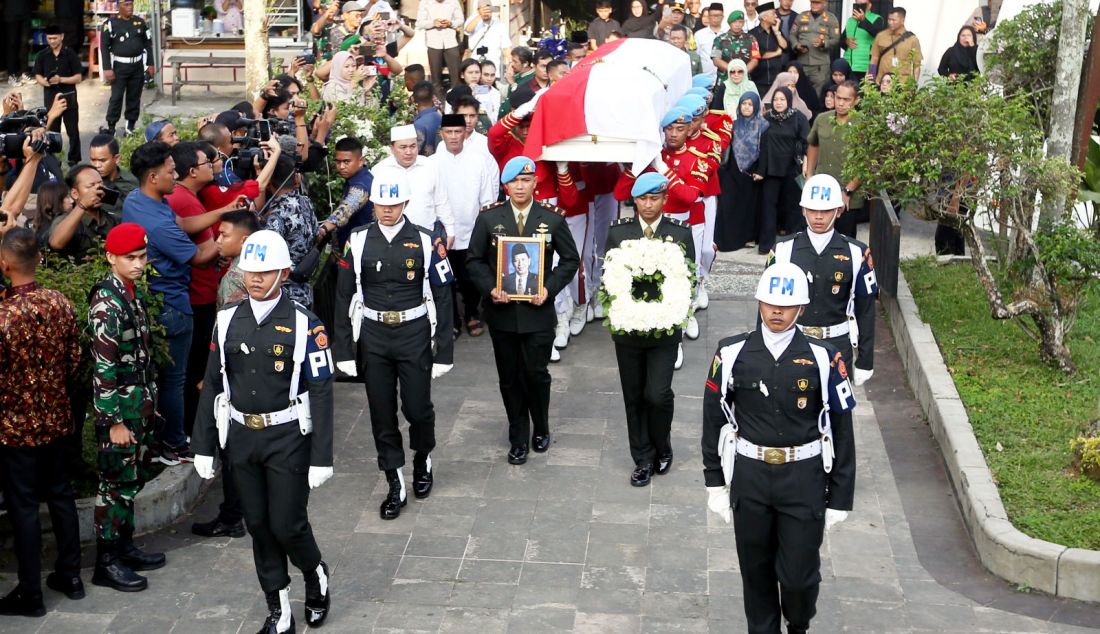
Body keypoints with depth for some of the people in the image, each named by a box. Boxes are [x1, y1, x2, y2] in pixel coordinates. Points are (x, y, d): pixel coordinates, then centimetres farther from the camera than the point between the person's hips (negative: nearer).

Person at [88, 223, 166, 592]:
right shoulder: (107, 303, -20)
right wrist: (114, 421, -20)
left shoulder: (133, 292, 8)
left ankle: (124, 547, 30)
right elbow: (103, 368, -21)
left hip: (140, 404, 9)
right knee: (116, 484, 1)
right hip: (119, 407, -9)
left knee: (134, 479, 17)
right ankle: (106, 563, 12)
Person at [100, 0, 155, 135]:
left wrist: (150, 65, 6)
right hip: (119, 66, -4)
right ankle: (110, 126, -1)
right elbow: (104, 47, -6)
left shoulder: (140, 22, 6)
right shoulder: (110, 23, -6)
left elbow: (148, 44, 12)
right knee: (116, 97, -5)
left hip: (137, 66, 4)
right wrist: (107, 69, -12)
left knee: (134, 97, 8)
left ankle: (131, 125, 17)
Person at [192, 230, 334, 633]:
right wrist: (204, 446, 6)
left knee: (288, 525, -2)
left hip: (288, 438, -4)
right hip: (242, 437, 4)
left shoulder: (304, 325, -11)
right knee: (258, 526, 10)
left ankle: (317, 577, 30)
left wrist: (321, 459, -12)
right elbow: (212, 385, 7)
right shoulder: (228, 322, 2)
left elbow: (320, 394, -10)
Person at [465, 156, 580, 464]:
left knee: (536, 374, 3)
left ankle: (541, 429, 29)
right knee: (509, 378, 9)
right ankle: (518, 438, 23)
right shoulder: (488, 218, 0)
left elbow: (570, 259, 3)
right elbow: (474, 259, 4)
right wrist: (490, 288, -12)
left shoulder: (552, 219, -2)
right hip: (501, 311, 1)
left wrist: (549, 289, -11)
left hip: (537, 311, -1)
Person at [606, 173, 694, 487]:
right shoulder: (618, 231, 2)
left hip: (665, 329, -2)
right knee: (634, 397, 9)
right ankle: (643, 459, 23)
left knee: (657, 395, -9)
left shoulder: (681, 232, -1)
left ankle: (662, 448, 19)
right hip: (628, 328, 2)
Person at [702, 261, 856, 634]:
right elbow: (714, 420, 4)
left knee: (798, 574, 3)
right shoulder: (732, 354, -4)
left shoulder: (822, 359, -7)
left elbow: (841, 431, -2)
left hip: (804, 480, -1)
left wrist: (840, 498, -2)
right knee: (756, 571, 13)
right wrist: (715, 483, 4)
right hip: (749, 477, 1)